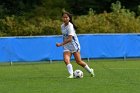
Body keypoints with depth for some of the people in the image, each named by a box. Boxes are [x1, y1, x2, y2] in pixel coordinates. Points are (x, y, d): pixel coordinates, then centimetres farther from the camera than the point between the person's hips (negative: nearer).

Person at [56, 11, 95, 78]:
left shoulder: (70, 26, -21)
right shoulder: (62, 26, 3)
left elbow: (69, 39, -30)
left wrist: (61, 44, -36)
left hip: (74, 46, -6)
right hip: (66, 47, 6)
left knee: (78, 61, 1)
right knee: (66, 60, -20)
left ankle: (90, 70, 24)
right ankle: (71, 74, -25)